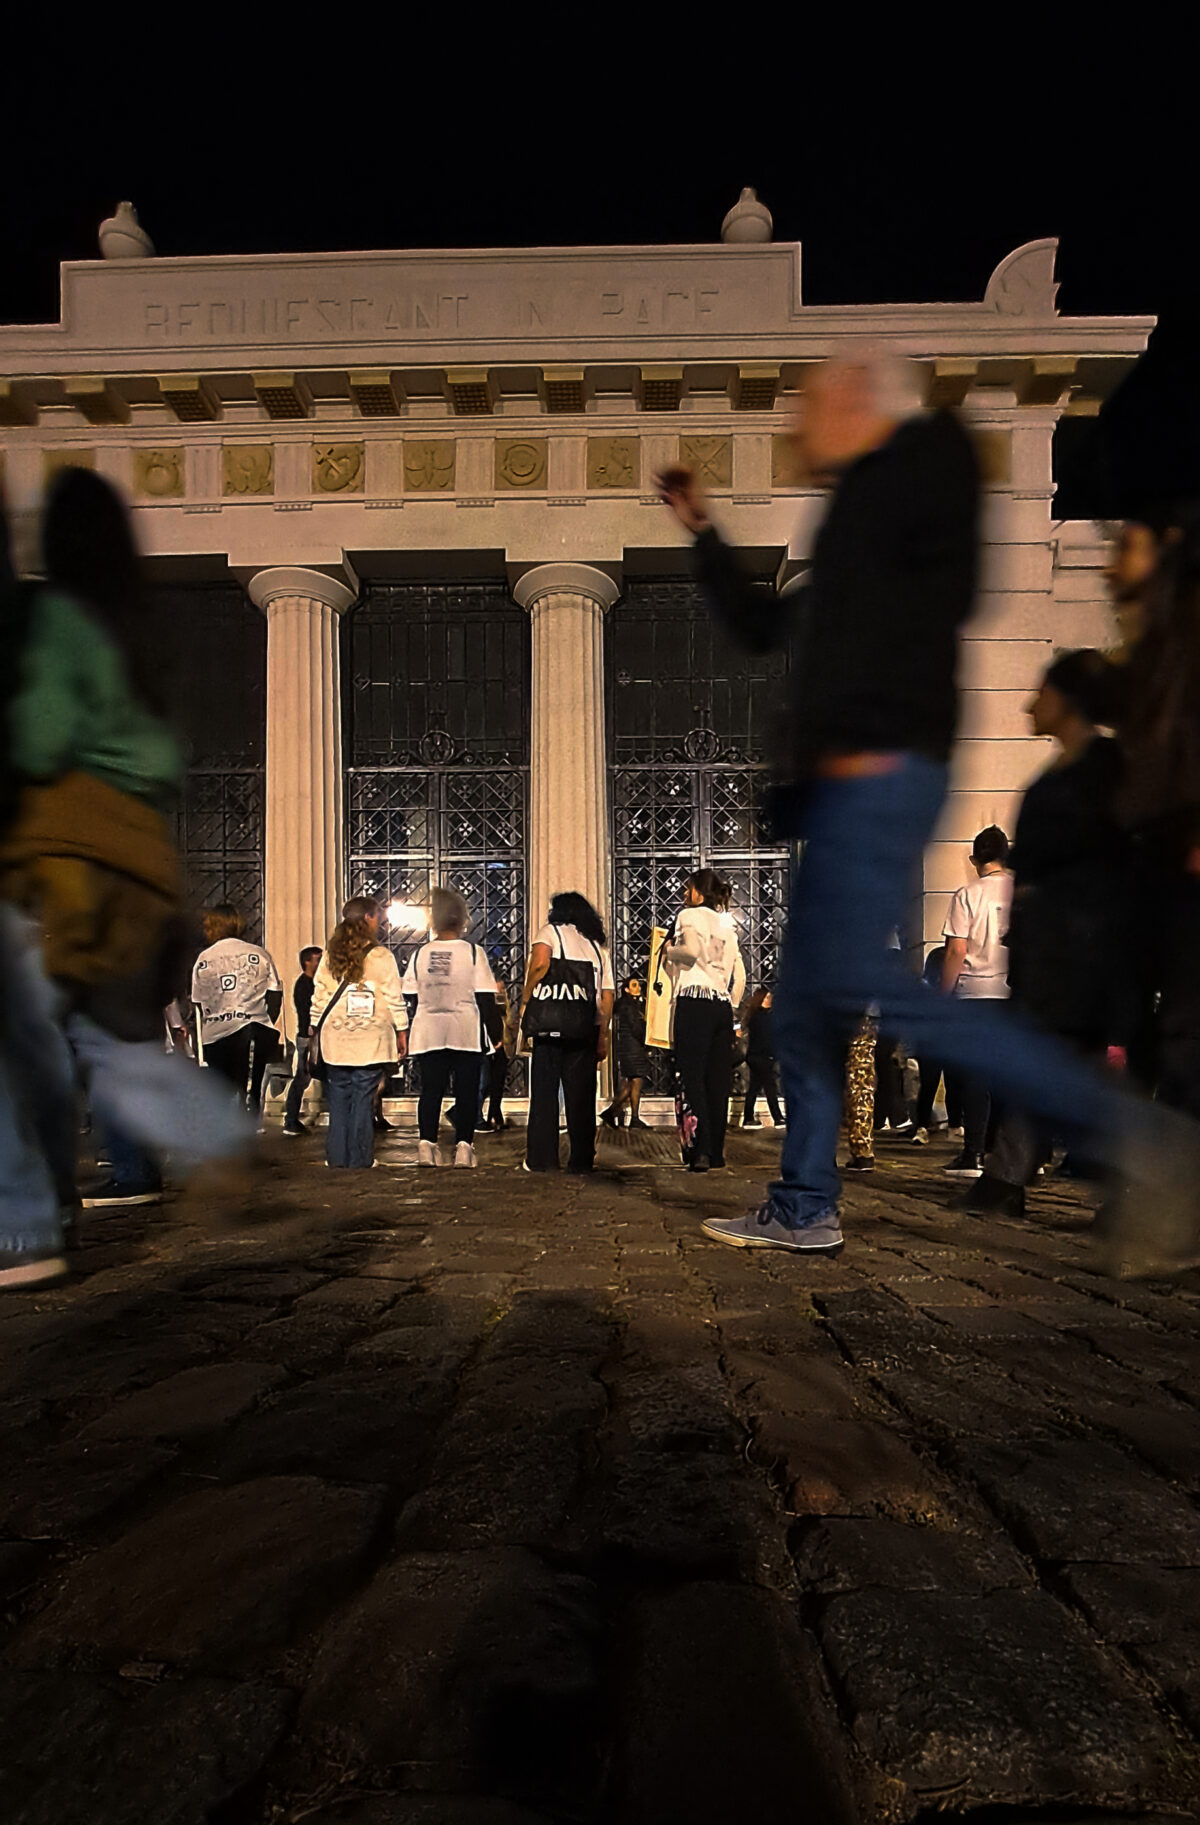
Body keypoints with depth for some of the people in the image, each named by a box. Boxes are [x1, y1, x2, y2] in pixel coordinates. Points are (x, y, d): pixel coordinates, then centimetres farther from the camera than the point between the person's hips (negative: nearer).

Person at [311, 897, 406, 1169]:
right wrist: (401, 1031, 5)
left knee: (338, 1099, 9)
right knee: (363, 1100, 1)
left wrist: (316, 1029, 16)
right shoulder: (381, 956, -5)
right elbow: (394, 997, -3)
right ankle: (360, 1159, 4)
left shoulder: (330, 954, 5)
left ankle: (336, 1157, 12)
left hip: (334, 1037, 3)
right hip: (370, 1039, -3)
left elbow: (319, 994, 8)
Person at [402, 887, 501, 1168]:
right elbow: (485, 998, -5)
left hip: (428, 1033, 3)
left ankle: (426, 1144, 0)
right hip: (466, 1034, -2)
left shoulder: (420, 953, 5)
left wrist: (409, 1032, 20)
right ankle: (463, 1145, 1)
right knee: (466, 1090, 3)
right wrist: (497, 1033, 1)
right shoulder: (473, 952, -4)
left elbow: (410, 997, 9)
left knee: (430, 1089, 7)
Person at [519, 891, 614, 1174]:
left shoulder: (551, 931, 9)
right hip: (585, 1026, 4)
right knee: (581, 1094, 7)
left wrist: (525, 1000, -3)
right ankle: (582, 1160, 9)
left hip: (550, 1023, -4)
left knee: (544, 1092, 2)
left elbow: (540, 962, -14)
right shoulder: (599, 946, 21)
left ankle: (542, 1159, 3)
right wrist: (602, 1037, 17)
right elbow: (608, 996, 14)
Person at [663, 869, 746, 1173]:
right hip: (723, 1007, 7)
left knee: (692, 1079, -8)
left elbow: (692, 950, -19)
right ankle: (717, 1153, 9)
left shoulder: (691, 915, 1)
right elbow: (740, 976, 17)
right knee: (718, 1082, 7)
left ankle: (701, 1152, -15)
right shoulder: (727, 925, 20)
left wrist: (668, 950, -1)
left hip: (694, 1003, -7)